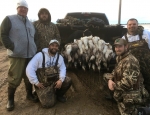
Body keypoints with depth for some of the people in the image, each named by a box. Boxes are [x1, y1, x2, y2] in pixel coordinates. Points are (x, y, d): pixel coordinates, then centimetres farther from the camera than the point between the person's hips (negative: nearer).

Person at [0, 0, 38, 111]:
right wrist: (12, 47, -14)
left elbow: (34, 37, 27)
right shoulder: (9, 19, 2)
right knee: (15, 78, -1)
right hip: (17, 55, -5)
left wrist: (35, 49, 14)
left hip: (31, 54, 5)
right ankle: (10, 99, 15)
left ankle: (30, 94, 30)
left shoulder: (30, 23, 20)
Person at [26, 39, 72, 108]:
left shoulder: (59, 57, 3)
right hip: (43, 84, -4)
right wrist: (36, 83, -18)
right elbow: (29, 69, -18)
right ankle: (42, 94, 17)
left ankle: (59, 95, 9)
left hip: (55, 81, 5)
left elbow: (63, 69, -3)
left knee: (68, 80, -19)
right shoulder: (40, 55, -13)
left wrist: (61, 80, -22)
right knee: (49, 103, -18)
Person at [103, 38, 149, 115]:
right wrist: (110, 79, -10)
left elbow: (129, 81, -32)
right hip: (122, 95, 9)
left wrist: (115, 86, -18)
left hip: (129, 97, -9)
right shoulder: (119, 58, 6)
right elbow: (115, 72, 12)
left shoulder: (130, 60, -25)